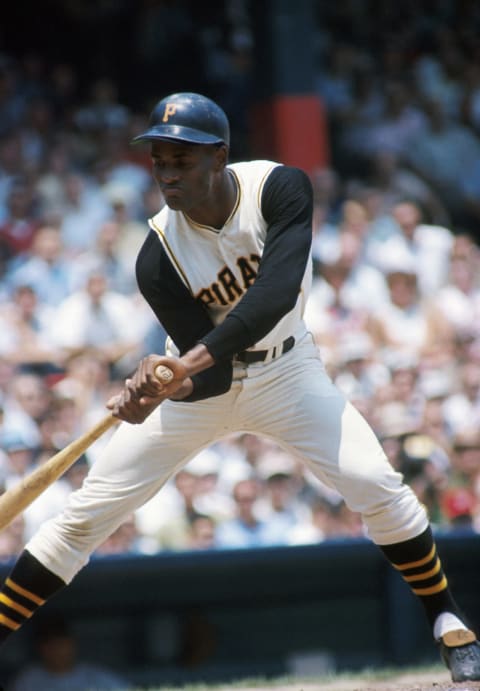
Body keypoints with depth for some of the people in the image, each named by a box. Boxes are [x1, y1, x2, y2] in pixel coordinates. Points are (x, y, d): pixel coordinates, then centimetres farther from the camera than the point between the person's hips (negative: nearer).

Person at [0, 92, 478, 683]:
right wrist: (160, 389, -46)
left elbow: (276, 294, -41)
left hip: (284, 371, 0)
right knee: (88, 511, -4)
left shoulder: (279, 189, -26)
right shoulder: (158, 257, -23)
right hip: (203, 381, 1)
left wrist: (191, 362, -52)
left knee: (375, 485, -15)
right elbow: (209, 373, -23)